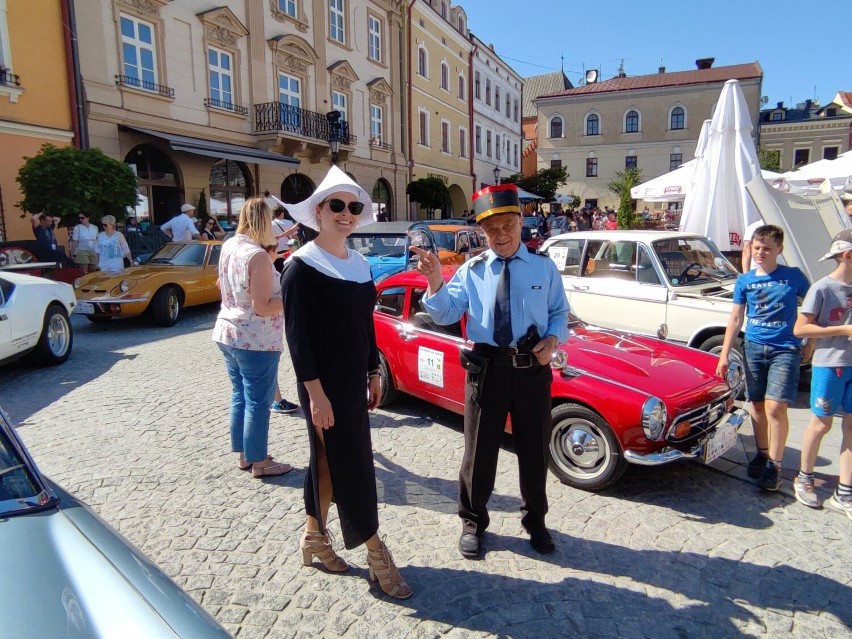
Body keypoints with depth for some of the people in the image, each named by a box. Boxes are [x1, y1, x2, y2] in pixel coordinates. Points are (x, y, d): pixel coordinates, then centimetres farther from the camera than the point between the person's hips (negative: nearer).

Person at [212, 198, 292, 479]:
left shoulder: (228, 246, 4)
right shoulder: (258, 256, -20)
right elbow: (262, 308, -21)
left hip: (227, 333, 9)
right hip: (256, 341, -8)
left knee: (240, 396, 17)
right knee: (258, 402, 4)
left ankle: (244, 455, 30)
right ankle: (259, 463, 16)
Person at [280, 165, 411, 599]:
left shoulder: (360, 264, 10)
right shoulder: (302, 267, -12)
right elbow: (297, 335, -16)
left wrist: (373, 374, 13)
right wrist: (316, 393, -20)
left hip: (354, 380, 7)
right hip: (324, 385, -7)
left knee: (329, 460, 17)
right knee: (350, 464, 0)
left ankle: (314, 537, 34)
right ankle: (377, 555, 14)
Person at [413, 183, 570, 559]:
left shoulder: (544, 267, 4)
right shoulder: (471, 270, 2)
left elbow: (559, 313, 9)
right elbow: (445, 315, -7)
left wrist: (554, 339, -11)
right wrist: (435, 283, -25)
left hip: (533, 369, 1)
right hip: (486, 368, 0)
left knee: (534, 449, 15)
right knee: (479, 450, 10)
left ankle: (535, 521, 38)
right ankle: (473, 522, 31)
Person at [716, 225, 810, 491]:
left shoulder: (793, 276, 0)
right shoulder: (744, 281, 5)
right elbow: (735, 319, 7)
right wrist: (724, 355, 3)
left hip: (785, 349, -3)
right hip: (753, 347, 3)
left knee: (775, 407, -10)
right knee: (757, 405, 10)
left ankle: (774, 465, 2)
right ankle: (762, 454, 27)